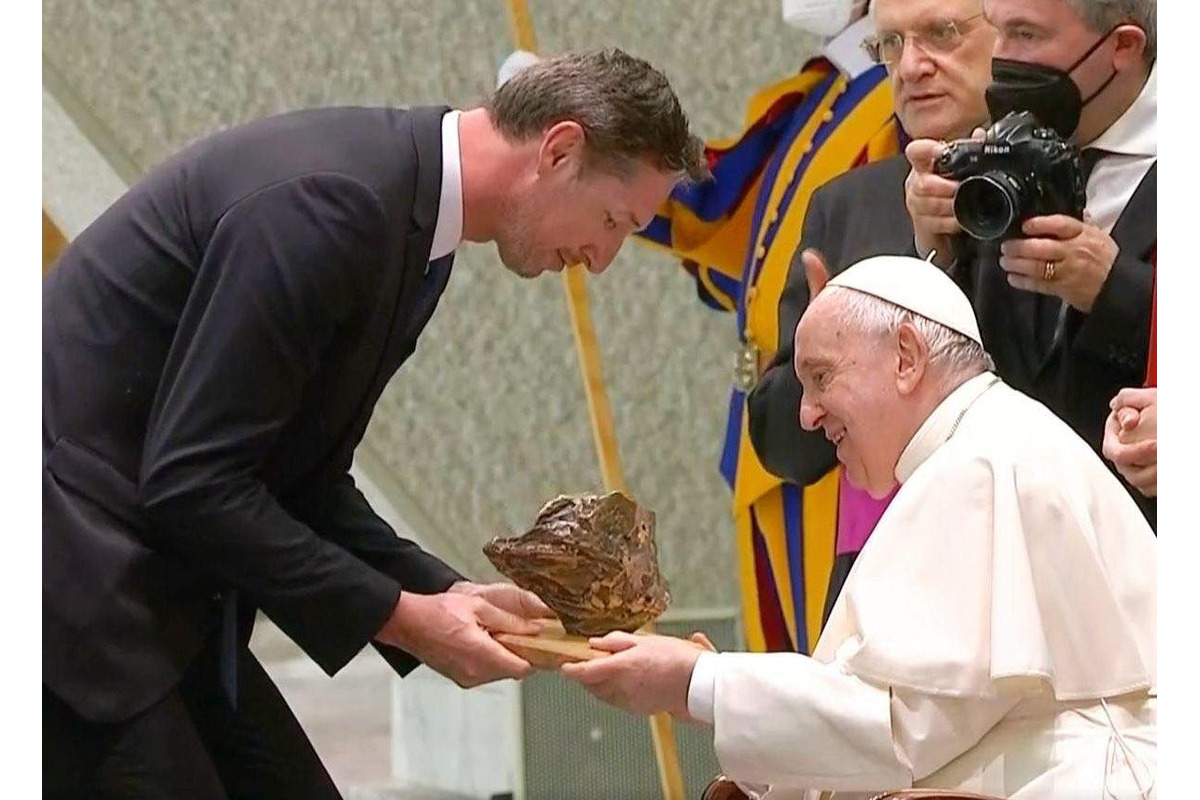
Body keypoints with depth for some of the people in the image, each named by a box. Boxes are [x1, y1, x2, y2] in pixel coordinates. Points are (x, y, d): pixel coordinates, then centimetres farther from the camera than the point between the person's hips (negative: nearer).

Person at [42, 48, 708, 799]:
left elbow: (305, 481, 15)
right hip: (71, 584, -10)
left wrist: (448, 596, 2)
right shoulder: (329, 200, -22)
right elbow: (191, 481, -23)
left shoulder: (408, 207, 9)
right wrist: (398, 617, -17)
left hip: (152, 589, 10)